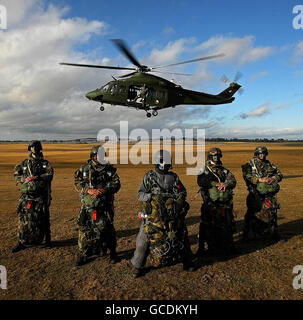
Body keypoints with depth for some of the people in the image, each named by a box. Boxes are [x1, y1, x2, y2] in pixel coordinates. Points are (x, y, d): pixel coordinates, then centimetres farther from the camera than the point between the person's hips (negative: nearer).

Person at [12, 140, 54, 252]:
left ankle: (47, 240, 20)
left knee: (44, 219, 6)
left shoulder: (45, 163, 5)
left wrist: (36, 177, -23)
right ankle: (22, 242, 15)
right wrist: (24, 179, -13)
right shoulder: (24, 163, 12)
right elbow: (16, 174, 7)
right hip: (27, 195, 2)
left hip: (41, 196, -1)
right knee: (24, 219, 3)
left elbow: (50, 175, -10)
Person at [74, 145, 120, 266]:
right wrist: (89, 190, -18)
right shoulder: (84, 169, 3)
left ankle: (112, 253, 25)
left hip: (105, 206, 0)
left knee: (108, 228, 5)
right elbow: (77, 183, -1)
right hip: (88, 205, 1)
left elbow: (117, 184, -1)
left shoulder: (110, 169, 3)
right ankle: (83, 254, 26)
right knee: (85, 229, 7)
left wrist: (105, 190, -17)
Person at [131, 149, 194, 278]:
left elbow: (183, 191, 15)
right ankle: (138, 266, 19)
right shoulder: (149, 176, -2)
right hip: (153, 214, -2)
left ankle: (187, 262, 35)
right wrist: (153, 196, -23)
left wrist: (181, 197, -7)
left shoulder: (174, 177, 7)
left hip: (173, 214, 3)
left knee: (182, 237, 13)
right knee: (144, 240, 0)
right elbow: (140, 194, -6)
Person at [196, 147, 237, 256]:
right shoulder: (204, 170, 3)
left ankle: (228, 247, 30)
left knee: (228, 225, 11)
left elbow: (233, 181, 2)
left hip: (225, 203, 4)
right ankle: (201, 248, 13)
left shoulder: (224, 171, 15)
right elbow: (200, 181, -15)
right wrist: (216, 183, -22)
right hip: (210, 203, -4)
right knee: (207, 226, 0)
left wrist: (226, 184, -20)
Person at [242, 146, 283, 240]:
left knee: (272, 213, 13)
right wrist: (260, 180, -24)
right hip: (256, 194, -4)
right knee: (252, 214, 0)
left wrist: (273, 178, -11)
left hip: (270, 195, 5)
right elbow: (247, 177, -15)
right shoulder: (250, 164, -3)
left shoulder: (270, 164, 12)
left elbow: (280, 174, 10)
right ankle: (246, 234, 12)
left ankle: (274, 232, 33)